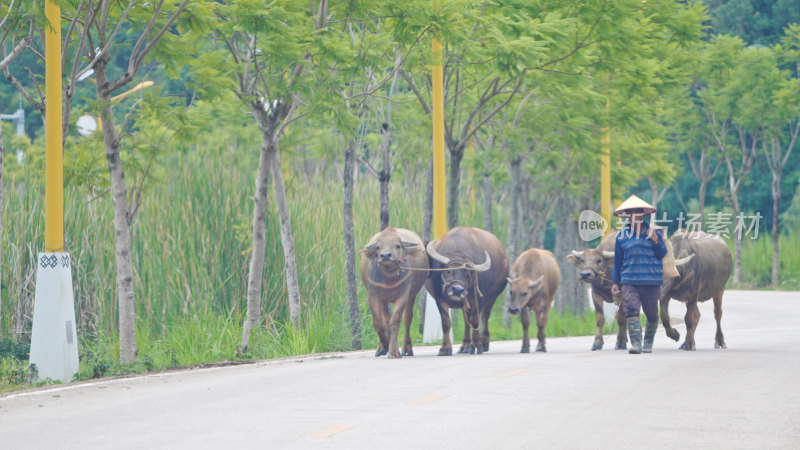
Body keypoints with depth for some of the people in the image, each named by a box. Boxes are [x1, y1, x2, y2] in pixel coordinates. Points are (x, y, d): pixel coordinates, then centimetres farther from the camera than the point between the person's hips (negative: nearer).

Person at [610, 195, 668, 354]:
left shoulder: (654, 232, 7)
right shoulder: (622, 236, 9)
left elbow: (663, 254, 7)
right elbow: (617, 261, 14)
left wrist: (656, 241, -10)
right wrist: (615, 282, 12)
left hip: (651, 280, 0)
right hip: (629, 281, 0)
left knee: (652, 314, 6)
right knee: (631, 311, -15)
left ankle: (648, 343, 24)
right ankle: (636, 343, -17)